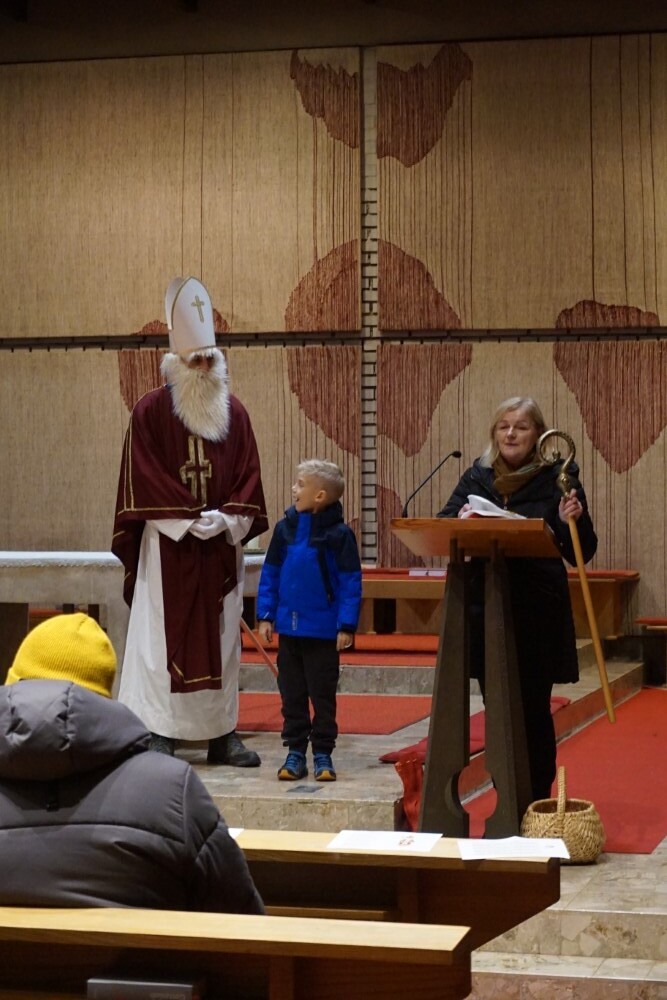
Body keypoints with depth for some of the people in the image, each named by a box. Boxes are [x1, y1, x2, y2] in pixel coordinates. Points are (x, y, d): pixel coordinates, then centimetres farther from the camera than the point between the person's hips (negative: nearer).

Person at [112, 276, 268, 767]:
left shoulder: (235, 413, 9)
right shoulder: (150, 411, -2)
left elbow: (248, 477, 6)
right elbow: (145, 480, -7)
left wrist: (227, 518, -10)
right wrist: (189, 520, -14)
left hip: (222, 544, 4)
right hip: (168, 544, -3)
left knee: (221, 637, 5)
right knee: (164, 635, -4)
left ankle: (223, 733, 10)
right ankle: (159, 733, -2)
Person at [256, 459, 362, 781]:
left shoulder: (338, 534, -10)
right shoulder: (285, 528, 3)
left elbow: (350, 582, -9)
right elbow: (270, 574, 8)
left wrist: (346, 626, -13)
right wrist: (265, 615, 3)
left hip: (323, 632, -4)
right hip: (288, 629, 4)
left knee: (322, 695, 5)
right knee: (292, 695, 10)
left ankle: (323, 754, 15)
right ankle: (295, 752, 18)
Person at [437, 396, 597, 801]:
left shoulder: (557, 479, -2)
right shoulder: (477, 477, 8)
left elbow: (581, 554, -2)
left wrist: (573, 520, -22)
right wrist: (459, 522, -19)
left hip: (538, 614, -3)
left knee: (534, 711, 3)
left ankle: (537, 806, 14)